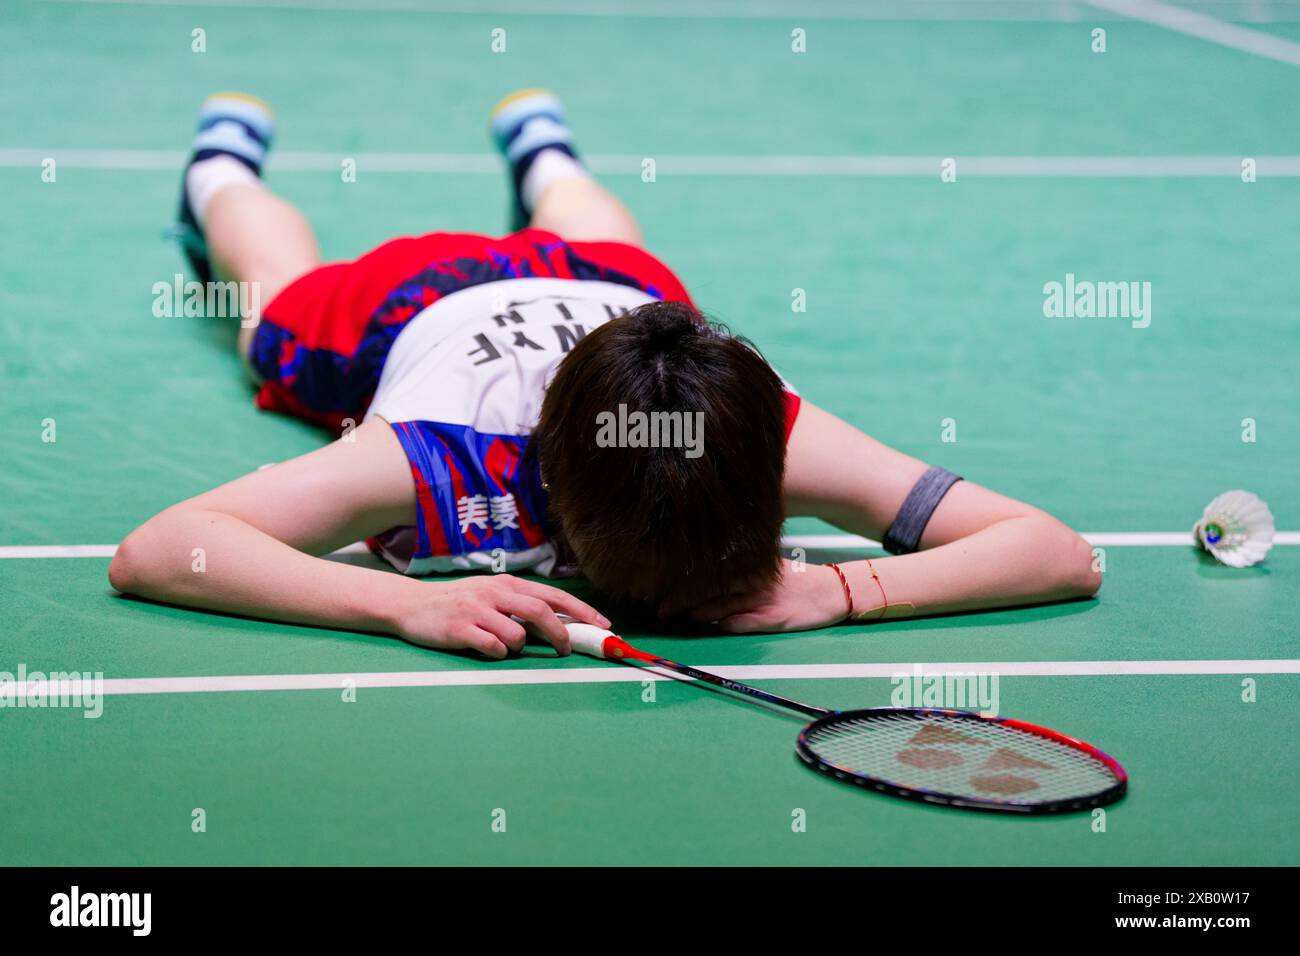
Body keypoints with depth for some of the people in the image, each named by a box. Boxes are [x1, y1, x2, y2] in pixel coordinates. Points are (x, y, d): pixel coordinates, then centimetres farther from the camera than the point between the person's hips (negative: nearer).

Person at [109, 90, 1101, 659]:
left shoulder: (757, 429, -47)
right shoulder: (457, 454, -52)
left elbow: (1066, 555, -48)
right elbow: (147, 554, -58)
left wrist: (842, 588, -63)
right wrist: (406, 603, -70)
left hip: (617, 288, 2)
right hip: (411, 305, -1)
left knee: (593, 241, 42)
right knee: (295, 286, 37)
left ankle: (542, 148, 73)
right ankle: (225, 161, 67)